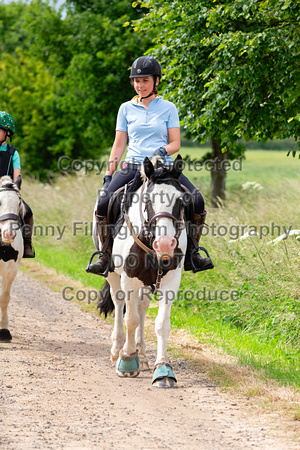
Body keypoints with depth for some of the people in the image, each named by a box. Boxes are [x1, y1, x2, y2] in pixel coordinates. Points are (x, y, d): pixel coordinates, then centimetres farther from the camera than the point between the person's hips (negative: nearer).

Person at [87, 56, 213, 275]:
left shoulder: (168, 108, 8)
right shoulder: (126, 109, 12)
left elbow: (175, 143, 5)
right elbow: (119, 145, 13)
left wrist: (162, 151, -17)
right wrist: (109, 174, 5)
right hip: (133, 166, 1)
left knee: (197, 201, -23)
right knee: (103, 203, -24)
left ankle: (191, 255, -7)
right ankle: (105, 256, -6)